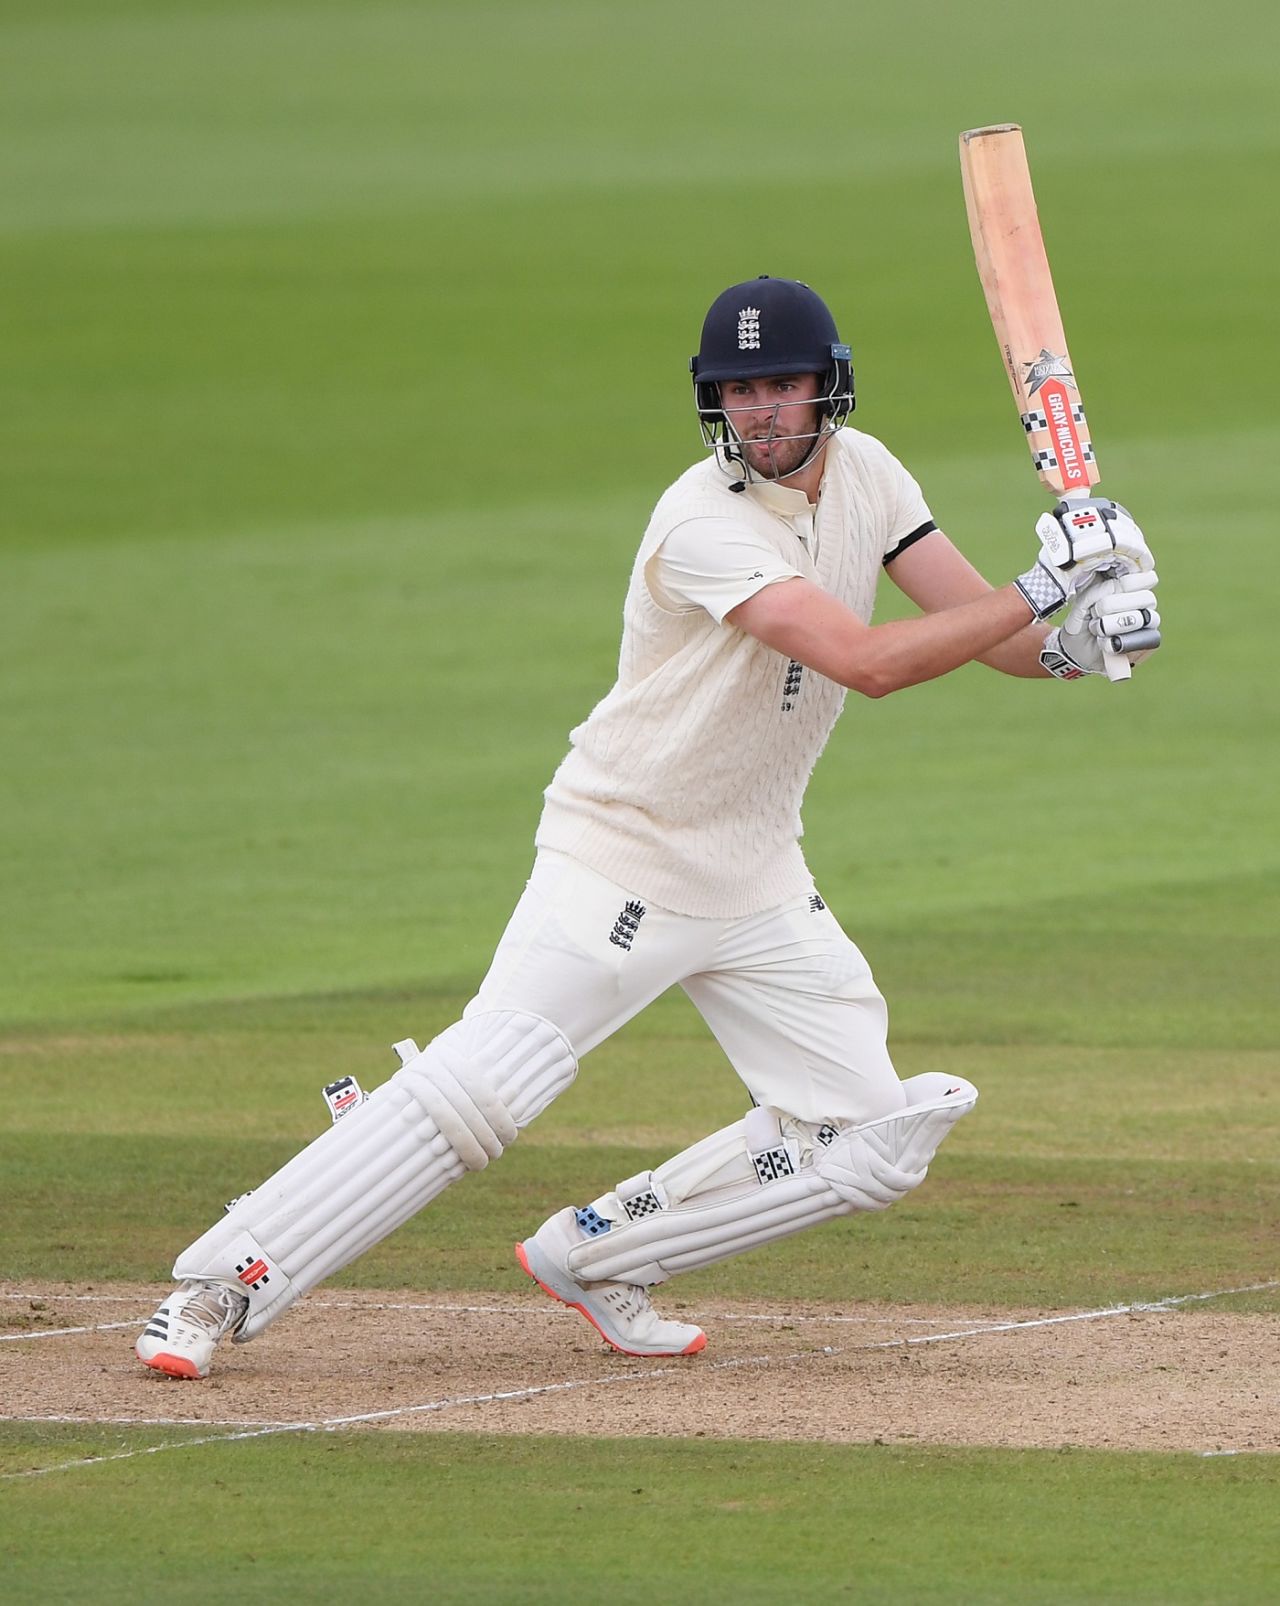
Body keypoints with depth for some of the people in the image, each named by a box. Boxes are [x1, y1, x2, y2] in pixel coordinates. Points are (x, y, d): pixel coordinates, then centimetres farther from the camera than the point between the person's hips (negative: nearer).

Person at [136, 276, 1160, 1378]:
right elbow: (869, 662, -33)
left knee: (869, 1145, 0)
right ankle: (223, 1288, -10)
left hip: (757, 879, 7)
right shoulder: (706, 524, -24)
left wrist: (1068, 642, -22)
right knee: (474, 1093, -18)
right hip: (623, 862, -7)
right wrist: (1045, 589, -30)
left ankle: (594, 1258, 13)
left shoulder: (861, 474, 1)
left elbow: (984, 629, 0)